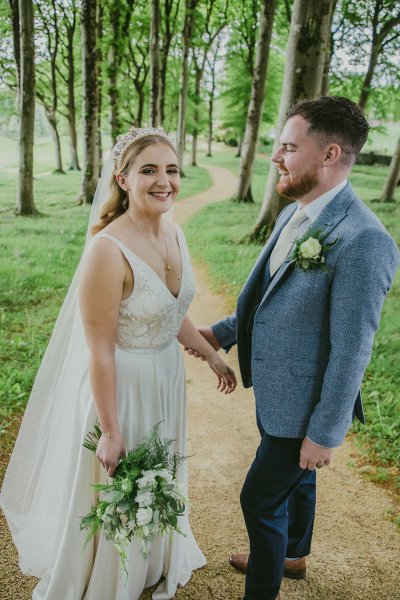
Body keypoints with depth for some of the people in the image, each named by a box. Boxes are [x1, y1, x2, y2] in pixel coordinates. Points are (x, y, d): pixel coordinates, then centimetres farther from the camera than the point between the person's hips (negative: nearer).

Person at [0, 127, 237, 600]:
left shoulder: (174, 234, -4)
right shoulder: (108, 250, -28)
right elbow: (100, 353, -23)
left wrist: (213, 357, 12)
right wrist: (110, 432, -18)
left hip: (166, 378, 7)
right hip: (120, 386, -7)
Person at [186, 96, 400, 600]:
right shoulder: (293, 214, 0)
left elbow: (351, 351, -24)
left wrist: (325, 433, -17)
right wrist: (222, 332, 6)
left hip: (301, 404, -8)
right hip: (273, 389, 8)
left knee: (260, 497, 8)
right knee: (292, 479, 28)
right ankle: (291, 554, 54)